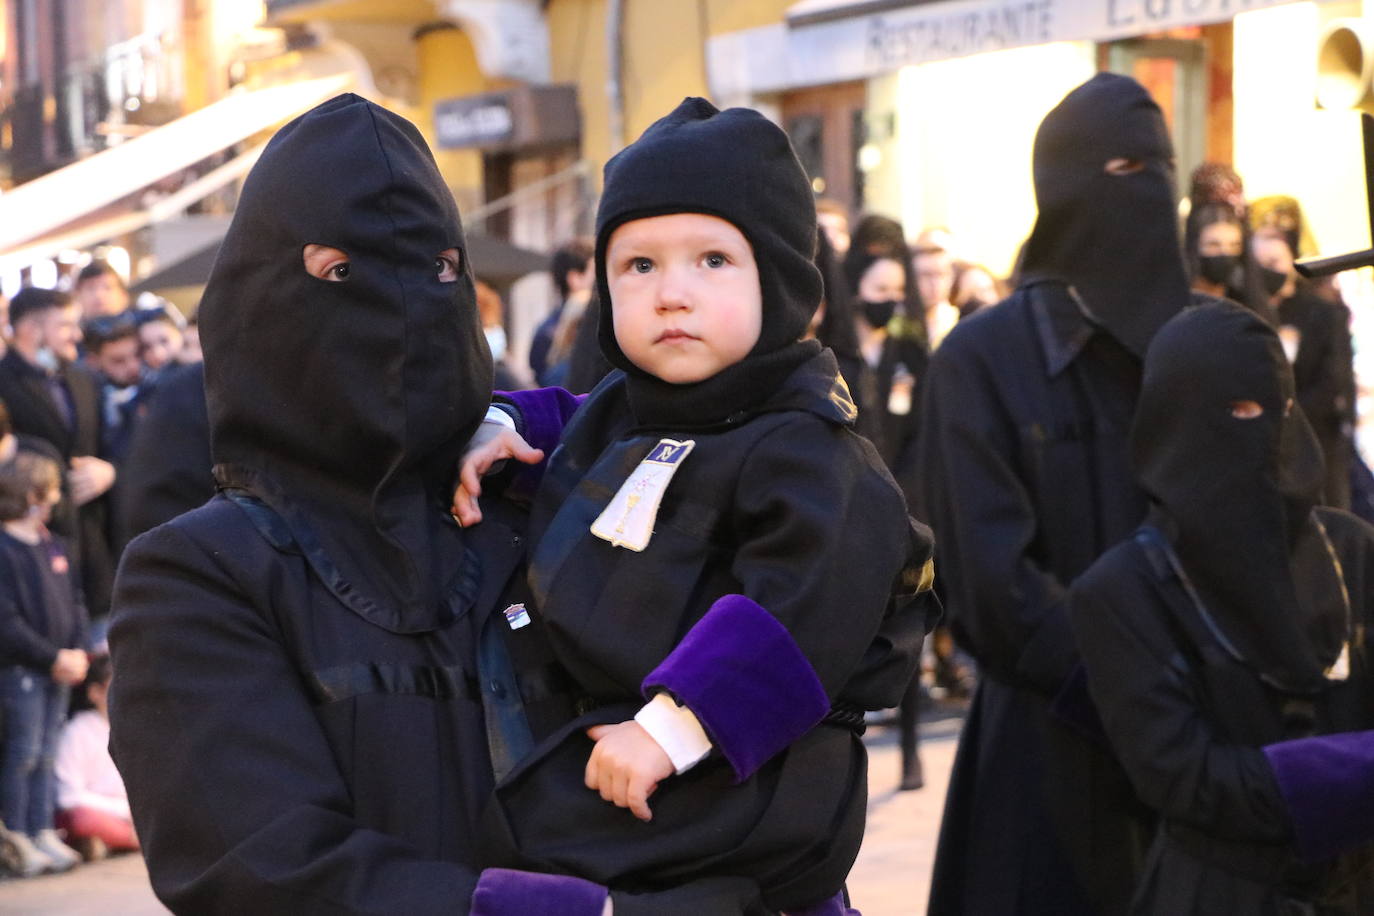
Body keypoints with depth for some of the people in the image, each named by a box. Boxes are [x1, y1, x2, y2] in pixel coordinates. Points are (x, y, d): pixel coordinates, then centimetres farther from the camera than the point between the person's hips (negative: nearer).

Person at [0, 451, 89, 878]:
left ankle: (43, 833, 15)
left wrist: (77, 652, 0)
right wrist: (54, 658, -14)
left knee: (46, 755, 11)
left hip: (58, 669, 7)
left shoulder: (52, 546, 12)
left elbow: (73, 602, 16)